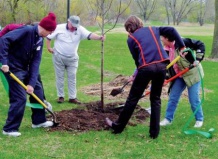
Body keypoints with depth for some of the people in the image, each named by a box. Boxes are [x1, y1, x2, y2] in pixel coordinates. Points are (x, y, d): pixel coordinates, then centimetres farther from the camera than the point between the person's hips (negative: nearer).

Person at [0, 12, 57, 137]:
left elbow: (36, 62, 0)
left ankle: (39, 120, 29)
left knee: (37, 89, 16)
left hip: (24, 69, 9)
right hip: (13, 68, -9)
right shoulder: (27, 31, -22)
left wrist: (32, 82, -9)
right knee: (20, 98, -10)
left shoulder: (40, 40, 5)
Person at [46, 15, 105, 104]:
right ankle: (60, 96, 17)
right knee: (60, 77, 6)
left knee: (72, 77, 5)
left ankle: (72, 97, 12)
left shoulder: (80, 30, -10)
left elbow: (90, 35, -26)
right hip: (59, 57, -2)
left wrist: (100, 37, -43)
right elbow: (49, 37, 0)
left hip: (72, 58, 2)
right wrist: (49, 47, -5)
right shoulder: (59, 28, -11)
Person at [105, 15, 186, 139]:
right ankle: (154, 132, 16)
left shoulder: (131, 38, 13)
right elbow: (172, 30, 14)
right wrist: (182, 46, 14)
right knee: (156, 98, 17)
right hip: (162, 65, 3)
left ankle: (118, 127, 23)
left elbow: (136, 58, 11)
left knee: (133, 98, 9)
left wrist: (143, 75, 19)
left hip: (146, 67, -3)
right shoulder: (153, 29, 23)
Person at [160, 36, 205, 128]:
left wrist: (198, 59, -25)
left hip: (193, 74, -6)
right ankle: (168, 119, 18)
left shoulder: (182, 42, -23)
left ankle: (199, 119, 19)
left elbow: (200, 45, -19)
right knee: (173, 98, 5)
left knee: (194, 99, -1)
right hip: (179, 76, 7)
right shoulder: (167, 50, -2)